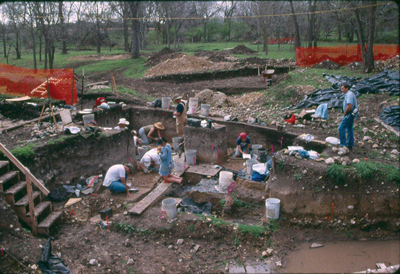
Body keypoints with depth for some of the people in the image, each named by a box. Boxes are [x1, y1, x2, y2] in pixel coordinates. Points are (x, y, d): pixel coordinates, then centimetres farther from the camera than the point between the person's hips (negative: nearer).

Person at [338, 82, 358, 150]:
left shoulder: (349, 94, -16)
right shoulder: (349, 94, 17)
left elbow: (349, 106, -27)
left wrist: (344, 113, -15)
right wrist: (345, 113, 16)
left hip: (349, 114, -11)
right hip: (351, 115, 11)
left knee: (341, 128, -10)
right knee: (349, 129, 14)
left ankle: (343, 145, -9)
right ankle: (350, 145, 21)